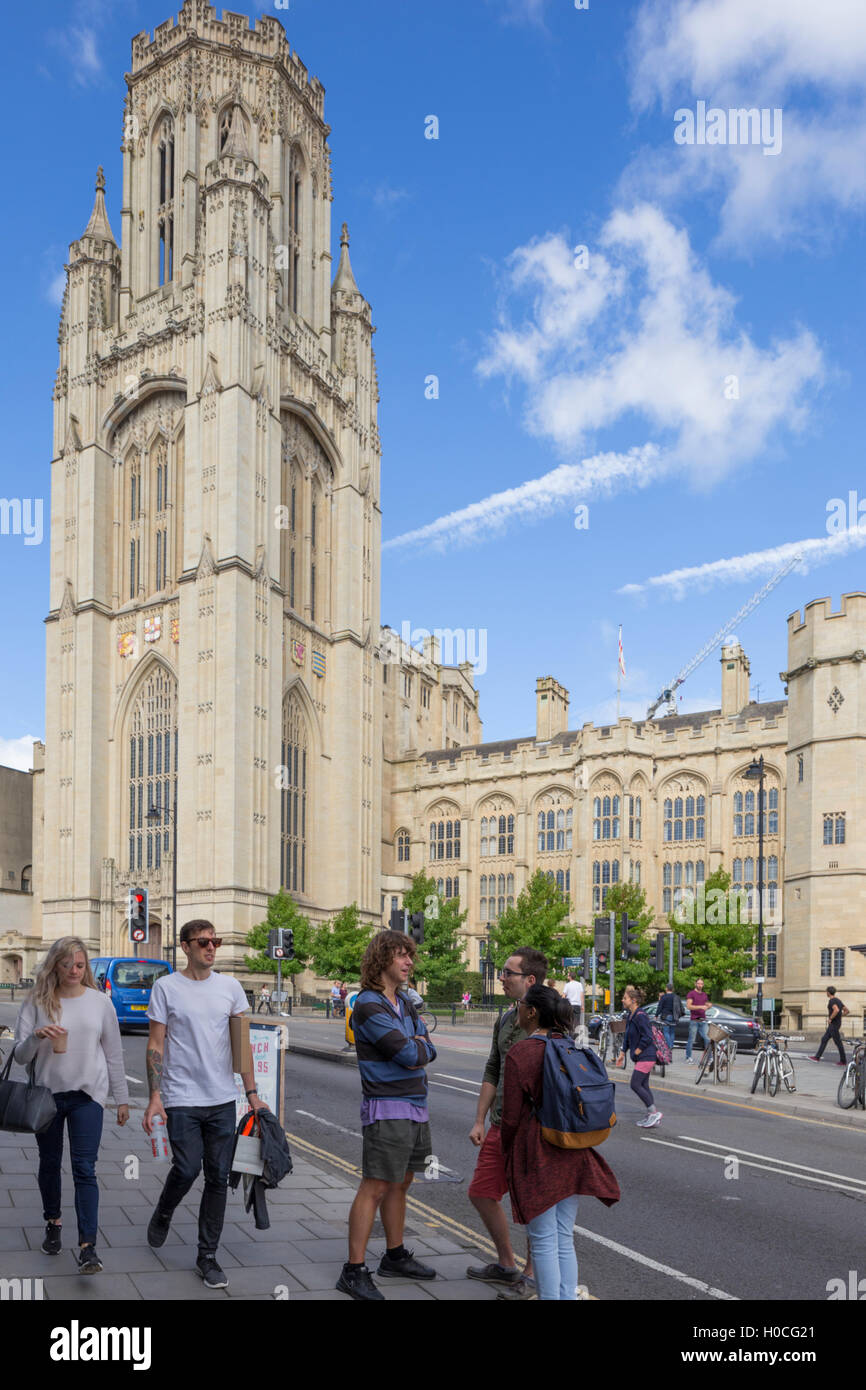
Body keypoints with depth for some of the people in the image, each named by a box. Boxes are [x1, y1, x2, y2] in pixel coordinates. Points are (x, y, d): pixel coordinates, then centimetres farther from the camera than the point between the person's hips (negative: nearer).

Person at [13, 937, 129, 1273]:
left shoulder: (100, 1002, 1)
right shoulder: (37, 1002, -2)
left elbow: (113, 1053, 7)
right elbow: (20, 1056, -3)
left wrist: (121, 1098, 8)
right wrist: (36, 1036, -25)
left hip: (87, 1095, -1)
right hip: (47, 1094, 1)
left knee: (84, 1169, -8)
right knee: (49, 1163, 16)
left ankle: (88, 1248, -8)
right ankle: (53, 1224, 39)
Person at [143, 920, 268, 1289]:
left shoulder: (230, 987, 6)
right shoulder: (166, 987, -3)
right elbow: (155, 1045, -2)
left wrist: (252, 1093, 6)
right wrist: (154, 1097, -9)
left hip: (222, 1099, 3)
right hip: (182, 1099, -3)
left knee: (218, 1178, 5)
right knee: (187, 1169, -7)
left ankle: (207, 1256, 18)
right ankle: (162, 1214, 27)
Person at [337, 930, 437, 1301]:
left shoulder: (404, 1002, 13)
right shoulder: (369, 1006, -16)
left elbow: (427, 1050, 8)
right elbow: (409, 1054, -20)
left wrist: (413, 1049, -11)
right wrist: (417, 1047, 0)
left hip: (415, 1107, 9)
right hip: (386, 1109, -8)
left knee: (400, 1184, 17)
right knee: (375, 1187, -7)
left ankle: (395, 1257, 29)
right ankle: (354, 1271, -1)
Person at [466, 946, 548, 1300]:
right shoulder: (505, 1021, 11)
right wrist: (480, 1121, 14)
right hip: (500, 1126, 8)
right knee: (481, 1194, 14)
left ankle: (531, 1277, 22)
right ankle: (506, 1266, 32)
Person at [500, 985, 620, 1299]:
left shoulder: (520, 1053, -15)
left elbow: (511, 1116, -13)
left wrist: (506, 1149, 5)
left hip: (535, 1155, -6)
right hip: (571, 1155, 6)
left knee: (543, 1241, 3)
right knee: (564, 1239, 15)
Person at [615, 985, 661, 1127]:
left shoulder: (640, 1016, -19)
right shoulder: (631, 1015, 11)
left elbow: (647, 1037, -23)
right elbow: (627, 1036, 19)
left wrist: (636, 1052, -14)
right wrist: (623, 1054, 16)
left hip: (646, 1056, -10)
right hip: (642, 1057, 10)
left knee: (635, 1084, -8)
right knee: (643, 1085, 12)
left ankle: (654, 1112, -1)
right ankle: (651, 1115, 18)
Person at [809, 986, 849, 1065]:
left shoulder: (832, 1001, -16)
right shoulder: (838, 1000, 14)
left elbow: (836, 1010, -33)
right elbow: (846, 1010, 20)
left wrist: (830, 1019, -21)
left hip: (833, 1024, -10)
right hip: (833, 1025, 10)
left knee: (838, 1042, -2)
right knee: (824, 1040, 10)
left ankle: (843, 1061, 4)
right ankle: (817, 1057, 12)